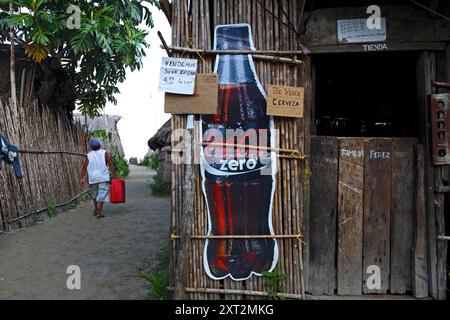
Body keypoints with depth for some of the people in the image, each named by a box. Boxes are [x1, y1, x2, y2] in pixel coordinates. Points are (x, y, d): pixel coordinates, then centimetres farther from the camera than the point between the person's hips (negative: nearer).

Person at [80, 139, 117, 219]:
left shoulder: (89, 155, 5)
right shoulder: (105, 153, 1)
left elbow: (84, 168, 1)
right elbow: (111, 165, -6)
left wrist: (81, 178, 4)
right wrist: (115, 175, -1)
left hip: (93, 178, 3)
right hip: (103, 178, -3)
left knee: (94, 194, 21)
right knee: (102, 195, -1)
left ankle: (96, 210, 28)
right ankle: (99, 213, -5)